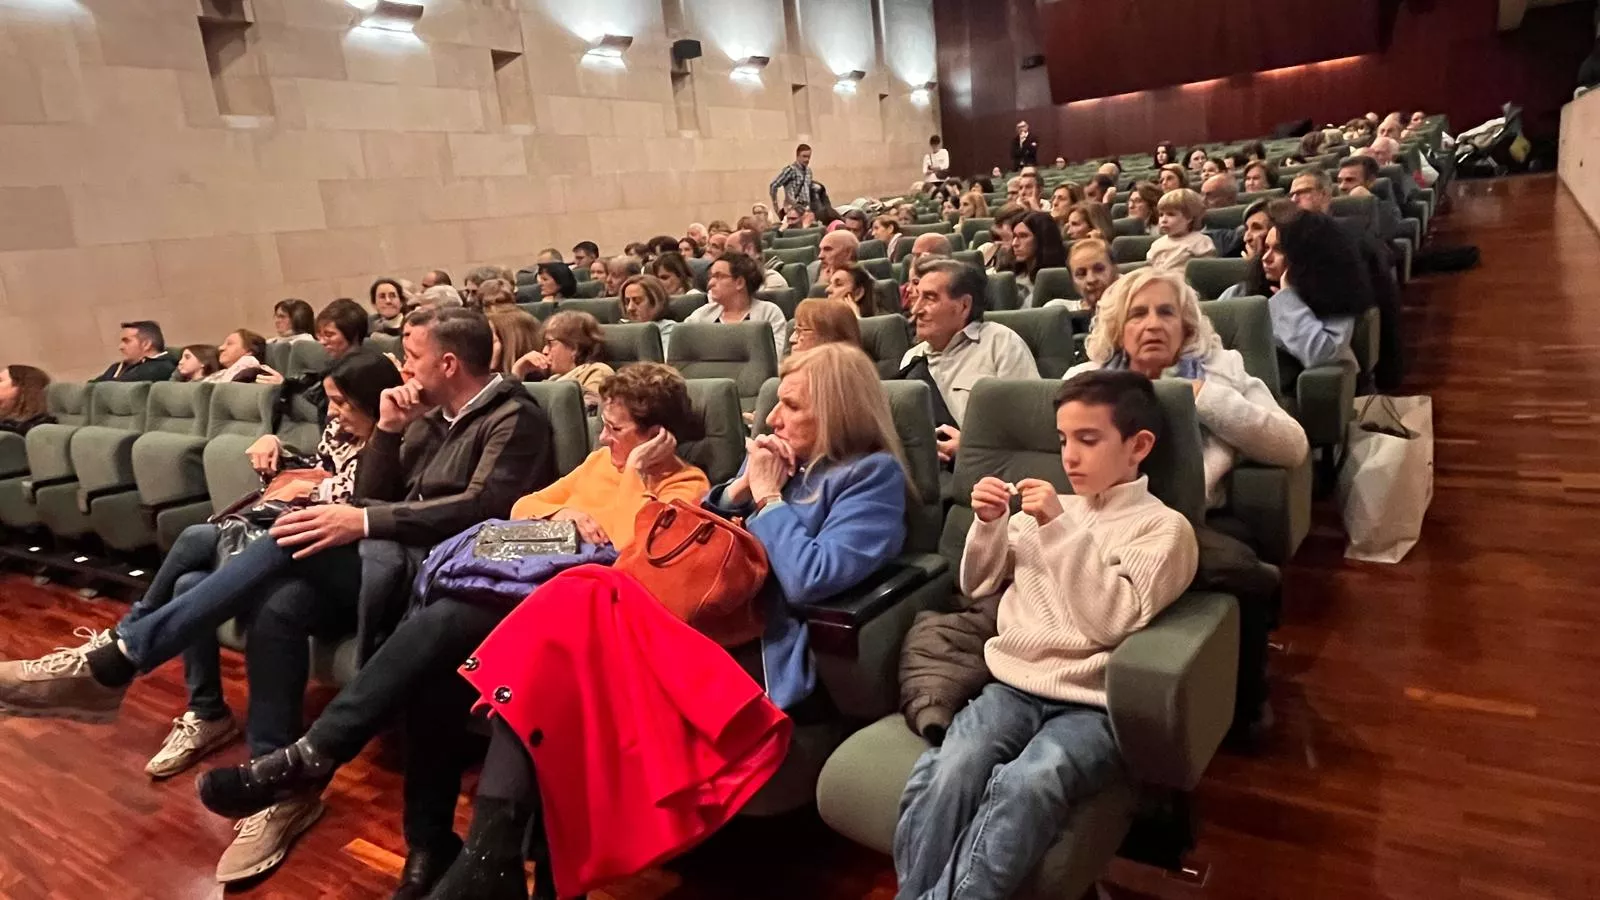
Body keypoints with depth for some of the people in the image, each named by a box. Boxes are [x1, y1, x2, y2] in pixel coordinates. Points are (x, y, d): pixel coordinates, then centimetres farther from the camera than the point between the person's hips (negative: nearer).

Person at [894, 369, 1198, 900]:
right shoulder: (1049, 508, 18)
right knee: (949, 773, -28)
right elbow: (978, 587, 23)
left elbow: (1113, 621, -10)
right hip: (1013, 686, 4)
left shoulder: (1164, 527, 3)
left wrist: (1061, 530, -14)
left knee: (1024, 786, -36)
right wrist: (987, 525, 5)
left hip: (1090, 705, -4)